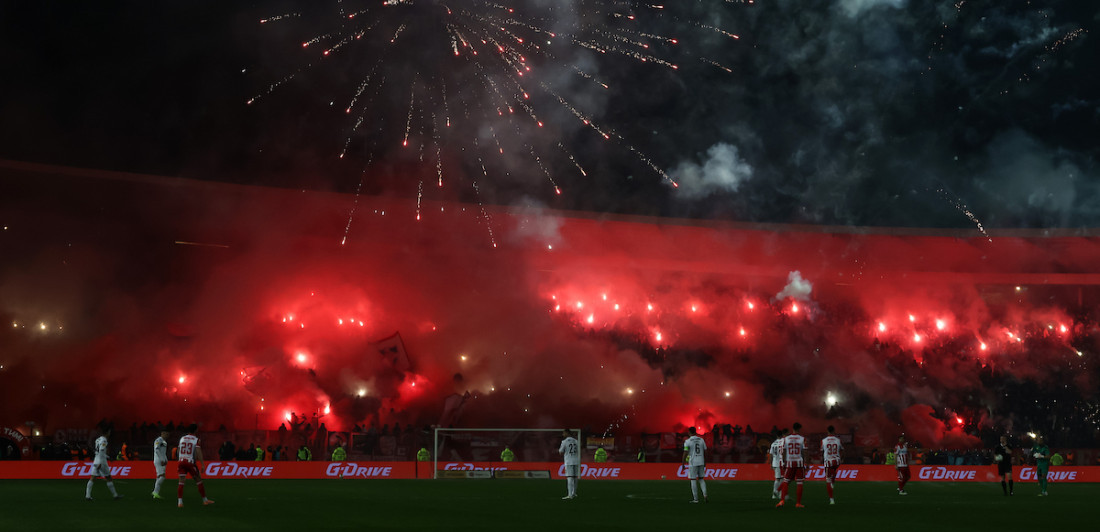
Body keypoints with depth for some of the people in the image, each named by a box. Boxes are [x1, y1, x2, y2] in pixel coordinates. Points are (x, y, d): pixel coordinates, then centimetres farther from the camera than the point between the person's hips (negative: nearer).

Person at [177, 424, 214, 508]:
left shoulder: (182, 438, 9)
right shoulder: (196, 439, -5)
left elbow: (179, 451, 15)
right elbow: (198, 452, -14)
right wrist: (202, 464, -14)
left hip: (181, 462, 4)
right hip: (191, 463, -4)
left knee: (181, 482, 4)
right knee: (199, 480, 8)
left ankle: (180, 502, -4)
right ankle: (205, 500, 15)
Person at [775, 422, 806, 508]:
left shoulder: (785, 438, 1)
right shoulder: (802, 439, -3)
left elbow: (783, 452, 2)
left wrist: (784, 462, 10)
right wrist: (806, 464, 3)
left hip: (789, 462, 1)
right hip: (799, 462, -1)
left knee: (786, 482, 9)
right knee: (799, 483, 5)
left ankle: (782, 500, -4)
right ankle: (798, 503, 5)